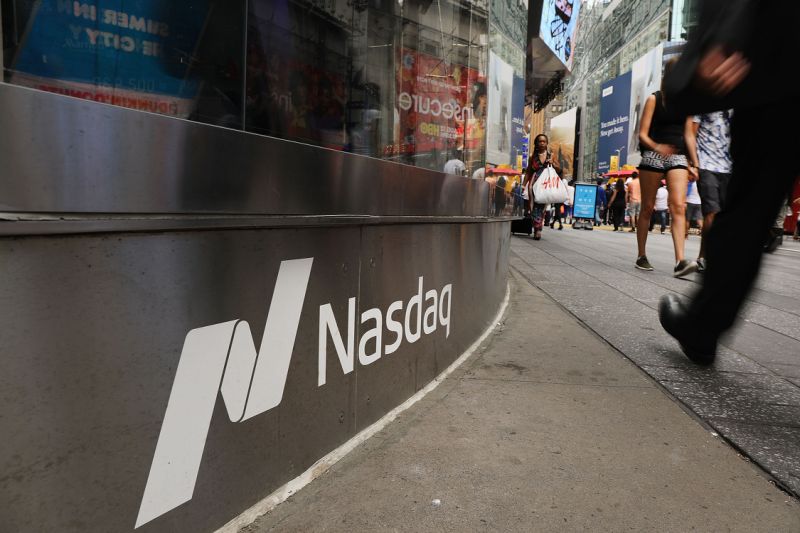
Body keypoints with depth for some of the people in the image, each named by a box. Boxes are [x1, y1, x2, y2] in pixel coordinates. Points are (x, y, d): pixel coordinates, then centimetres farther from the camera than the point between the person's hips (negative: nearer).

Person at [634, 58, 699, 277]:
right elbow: (643, 134, -5)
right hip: (652, 156, -2)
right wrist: (656, 147, -25)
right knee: (648, 208, 3)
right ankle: (641, 256, 14)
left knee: (679, 207, -14)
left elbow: (688, 134, 14)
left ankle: (680, 261, -23)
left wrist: (694, 163, 6)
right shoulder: (654, 99, 2)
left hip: (678, 157, 3)